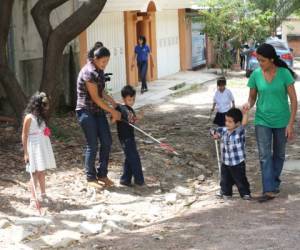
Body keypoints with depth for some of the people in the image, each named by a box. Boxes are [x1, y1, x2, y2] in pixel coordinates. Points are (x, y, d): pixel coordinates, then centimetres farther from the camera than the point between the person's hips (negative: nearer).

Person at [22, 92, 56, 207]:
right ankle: (33, 198, 4)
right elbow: (24, 136, -12)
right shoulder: (29, 117, -14)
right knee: (35, 172, -3)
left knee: (42, 171, 14)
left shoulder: (42, 116, 9)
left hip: (43, 146, 7)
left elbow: (44, 131, 11)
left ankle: (43, 195, 24)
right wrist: (26, 153, -13)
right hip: (34, 147, -7)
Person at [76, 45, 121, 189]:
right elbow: (95, 98, -19)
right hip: (86, 111, -8)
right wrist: (112, 111, -14)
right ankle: (90, 178, 9)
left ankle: (102, 174, 17)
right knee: (93, 145, -4)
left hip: (98, 111, 8)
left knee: (107, 142, 5)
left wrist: (112, 101, 3)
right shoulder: (89, 72, -20)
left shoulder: (99, 71, 7)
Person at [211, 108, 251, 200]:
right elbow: (215, 131, 15)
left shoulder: (239, 131, -15)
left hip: (238, 163, -5)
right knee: (225, 180, 19)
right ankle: (226, 192, 37)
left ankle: (245, 193, 22)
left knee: (240, 180, 6)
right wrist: (215, 134, -7)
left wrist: (245, 112, -40)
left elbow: (244, 123, -31)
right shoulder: (224, 130, 0)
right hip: (225, 163, 5)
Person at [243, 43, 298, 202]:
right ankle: (269, 190, -8)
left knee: (279, 154, 14)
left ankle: (274, 182, 34)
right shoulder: (256, 74, -6)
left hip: (281, 121, -1)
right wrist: (248, 104, -17)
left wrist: (290, 124, -13)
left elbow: (293, 100, -9)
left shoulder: (284, 74, -13)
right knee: (264, 155, -8)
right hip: (262, 121, 1)